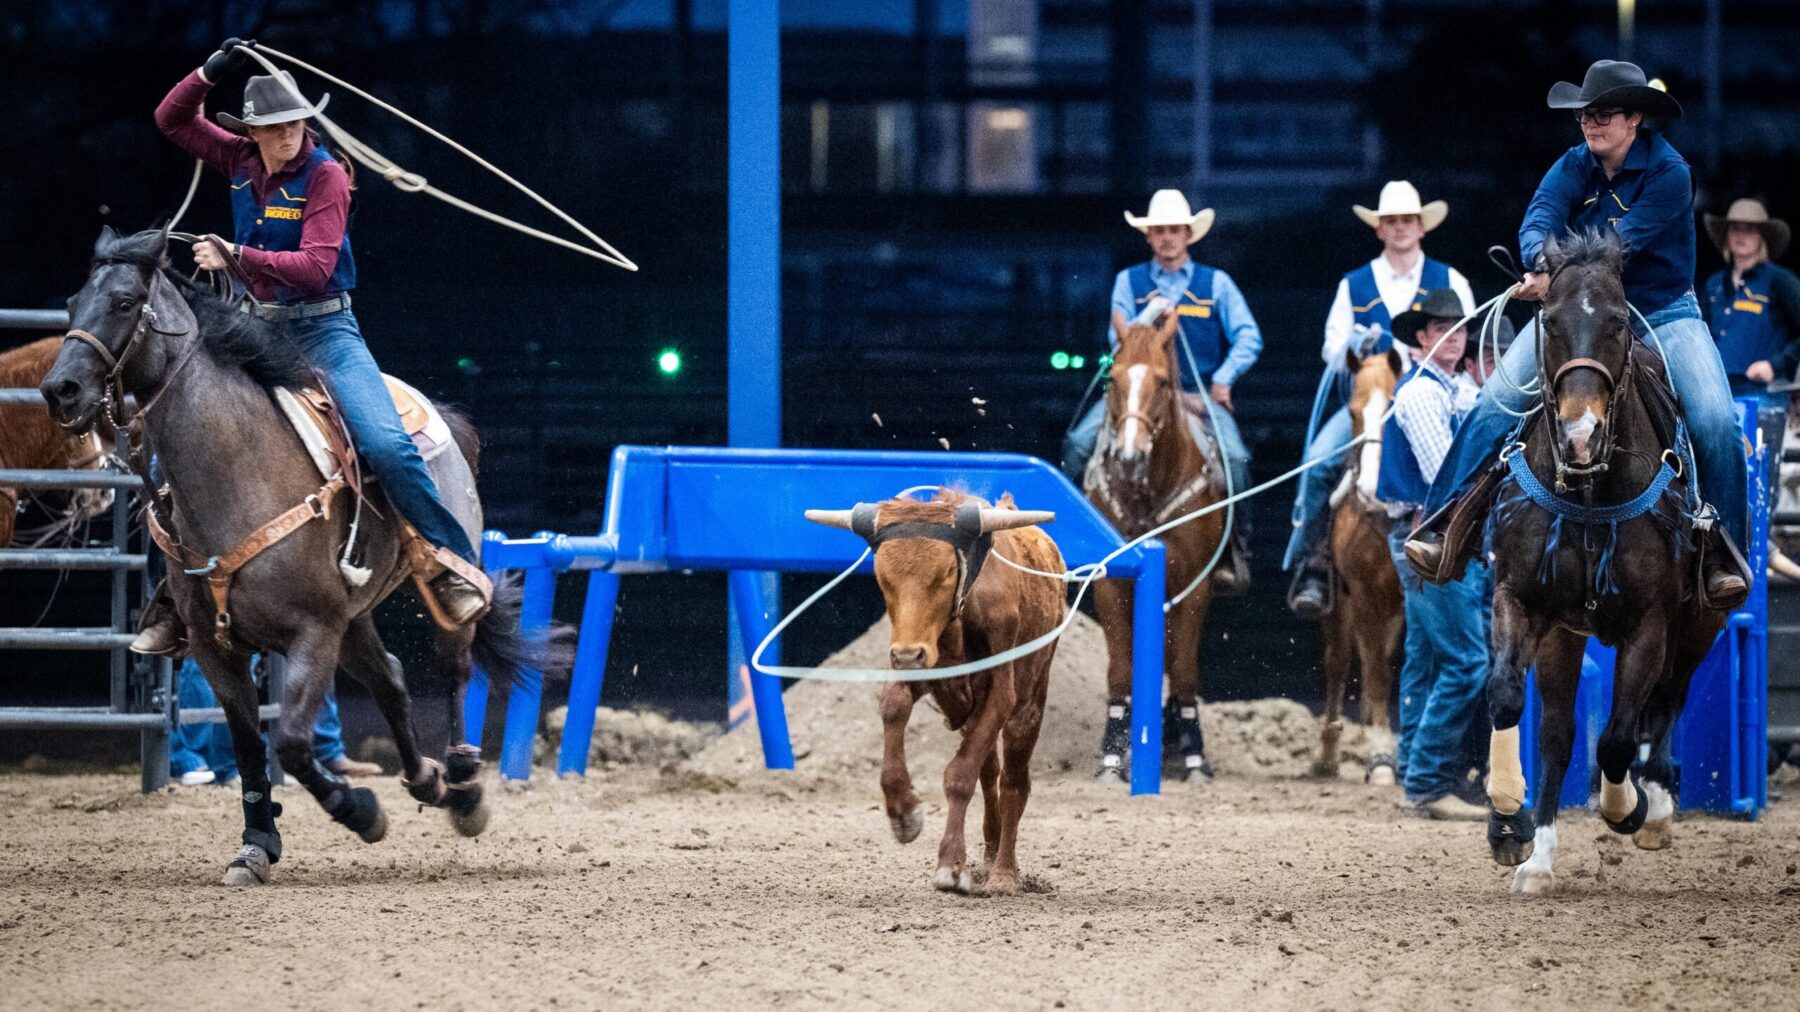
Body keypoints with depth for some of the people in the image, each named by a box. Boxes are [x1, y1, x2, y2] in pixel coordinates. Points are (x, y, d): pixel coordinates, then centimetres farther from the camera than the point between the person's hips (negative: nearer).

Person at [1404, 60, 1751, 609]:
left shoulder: (1668, 173, -12)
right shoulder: (1574, 167, 1)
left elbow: (1623, 244, -23)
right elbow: (1539, 218, -17)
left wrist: (1562, 276, -37)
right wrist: (1544, 264, -40)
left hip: (1662, 312, -3)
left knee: (1716, 420, -23)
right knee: (1498, 399, -15)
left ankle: (1721, 549, -10)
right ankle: (1445, 526, -15)